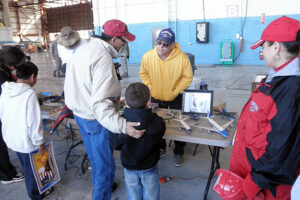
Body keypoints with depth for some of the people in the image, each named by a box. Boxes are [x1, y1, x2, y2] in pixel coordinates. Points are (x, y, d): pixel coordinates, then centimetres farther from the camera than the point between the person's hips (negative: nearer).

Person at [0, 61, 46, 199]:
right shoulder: (29, 93, -23)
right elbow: (34, 121, -23)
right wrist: (39, 140, -12)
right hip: (27, 141, -8)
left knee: (26, 166, 26)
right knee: (31, 169, 12)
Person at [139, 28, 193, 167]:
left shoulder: (182, 58, -24)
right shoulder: (147, 56, -17)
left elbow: (188, 77, -11)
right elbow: (143, 73, 1)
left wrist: (176, 91, -15)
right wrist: (150, 88, -8)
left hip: (176, 98, -2)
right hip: (156, 98, 3)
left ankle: (179, 152, 32)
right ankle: (160, 148, 40)